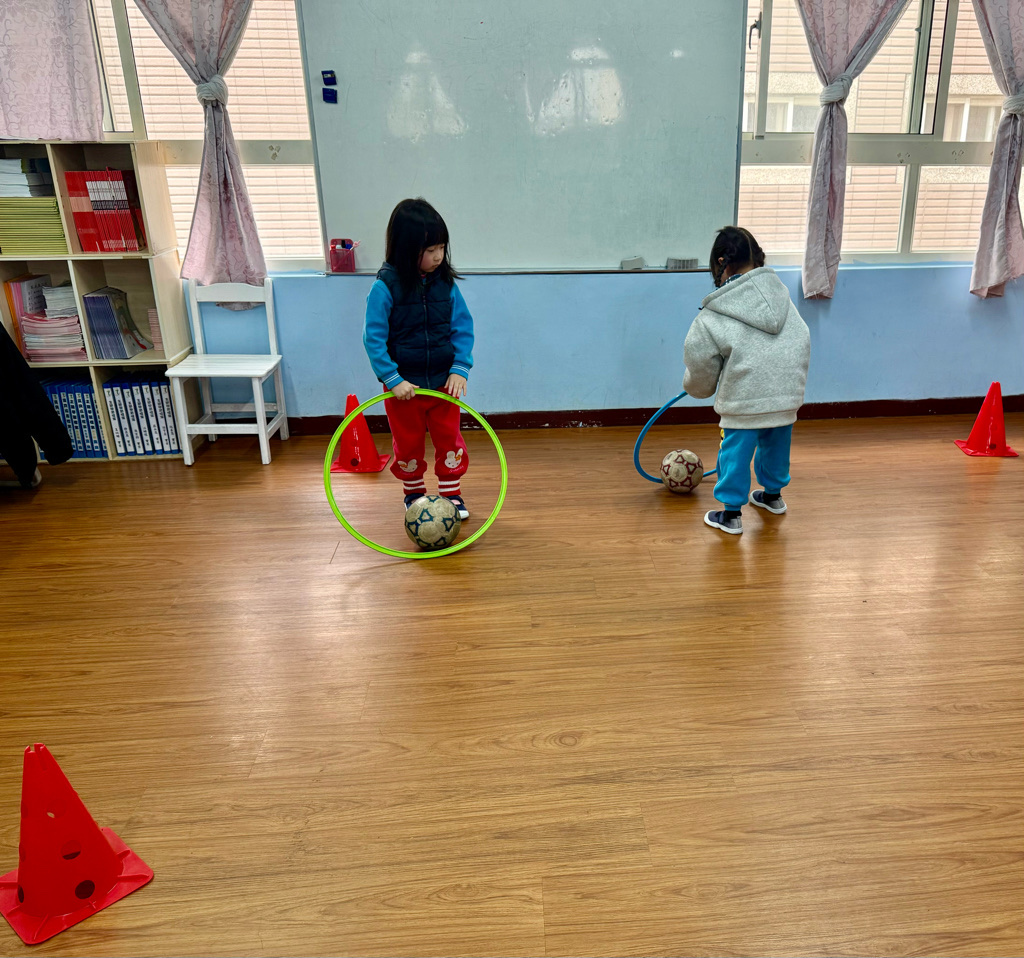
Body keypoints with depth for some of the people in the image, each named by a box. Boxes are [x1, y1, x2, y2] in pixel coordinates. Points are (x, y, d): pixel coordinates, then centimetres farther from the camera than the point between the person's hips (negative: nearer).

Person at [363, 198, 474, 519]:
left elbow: (463, 328, -2)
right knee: (408, 444, 14)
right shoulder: (386, 286, -15)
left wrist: (460, 369, -12)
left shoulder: (445, 283, -6)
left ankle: (452, 493, 27)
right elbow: (373, 337, -14)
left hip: (443, 382, 2)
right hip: (404, 385, -2)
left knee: (449, 439, 10)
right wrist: (393, 379, -19)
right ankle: (413, 492, 36)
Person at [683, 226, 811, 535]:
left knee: (736, 452, 10)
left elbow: (701, 367, -2)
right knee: (777, 445, 25)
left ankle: (731, 514, 19)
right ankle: (773, 495, 46)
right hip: (788, 390, 6)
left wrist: (697, 388, 21)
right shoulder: (778, 289, 4)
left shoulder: (712, 317, -10)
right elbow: (801, 338, 12)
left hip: (746, 399, -6)